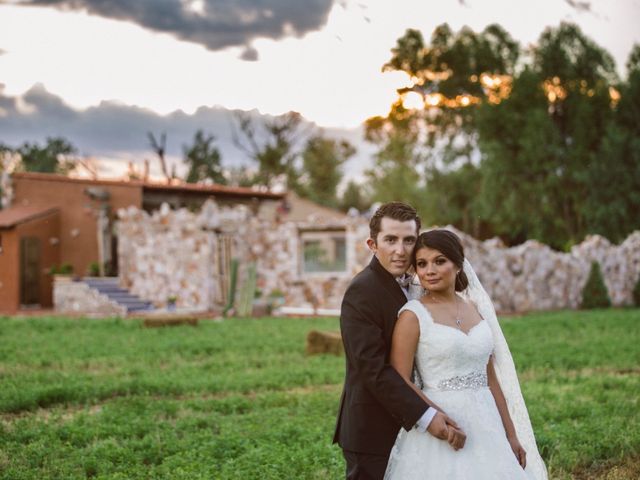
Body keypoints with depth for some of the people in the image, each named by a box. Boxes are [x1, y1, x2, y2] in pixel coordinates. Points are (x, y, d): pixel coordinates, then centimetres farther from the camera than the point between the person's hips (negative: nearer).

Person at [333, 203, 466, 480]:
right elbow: (373, 368, -25)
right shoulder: (362, 292, -17)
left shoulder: (407, 286, 12)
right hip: (372, 435, -9)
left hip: (403, 429, 9)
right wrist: (426, 417, -29)